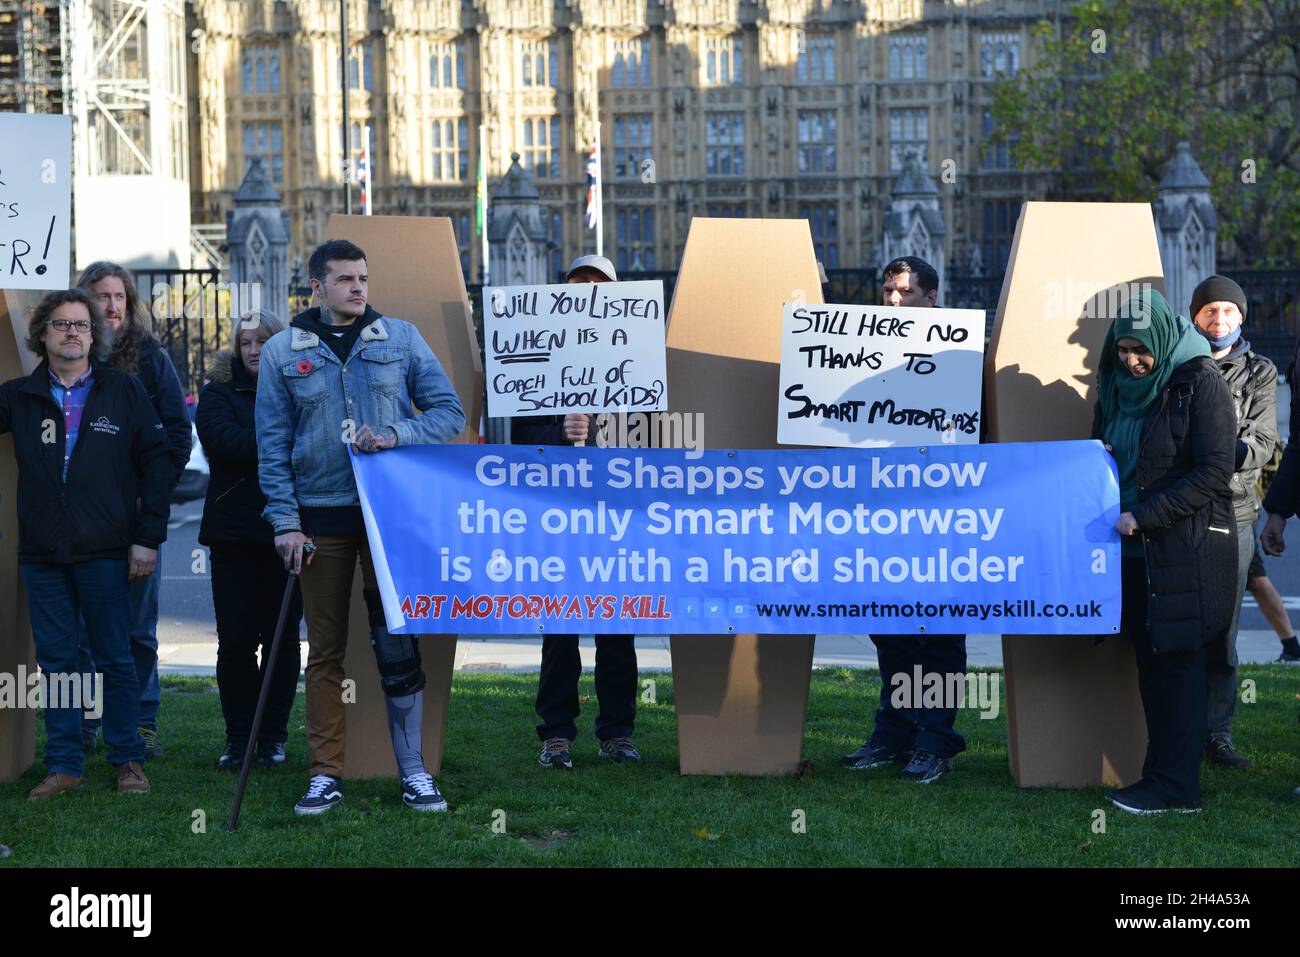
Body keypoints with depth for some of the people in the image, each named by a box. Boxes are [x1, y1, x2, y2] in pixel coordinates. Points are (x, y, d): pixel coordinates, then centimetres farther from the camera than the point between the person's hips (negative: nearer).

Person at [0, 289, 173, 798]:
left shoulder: (124, 391, 3)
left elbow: (156, 463, 2)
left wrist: (148, 536, -4)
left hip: (106, 552, -2)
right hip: (42, 554, 2)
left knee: (115, 659, 4)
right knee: (55, 661, 7)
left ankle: (128, 759, 13)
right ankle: (64, 764, 14)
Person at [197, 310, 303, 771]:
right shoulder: (220, 392, 6)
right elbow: (221, 440, -13)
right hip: (235, 533, 0)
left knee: (282, 637, 4)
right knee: (235, 640, 1)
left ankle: (273, 737, 14)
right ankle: (238, 738, 11)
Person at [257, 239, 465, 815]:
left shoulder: (401, 338, 5)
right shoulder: (282, 352, 5)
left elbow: (449, 412, 4)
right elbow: (272, 444, 4)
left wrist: (397, 434, -14)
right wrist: (284, 522, -4)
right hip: (320, 520, 1)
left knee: (397, 643, -2)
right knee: (325, 651, 6)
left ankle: (413, 770, 8)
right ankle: (326, 774, 13)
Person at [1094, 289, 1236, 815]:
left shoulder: (1201, 383, -10)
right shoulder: (1117, 386, 12)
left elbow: (1213, 474, -15)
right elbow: (1106, 451, 26)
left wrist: (1144, 516, -18)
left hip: (1186, 549, -7)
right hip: (1134, 549, 7)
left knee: (1177, 663, -4)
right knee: (1151, 661, 8)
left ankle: (1174, 786, 1)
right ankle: (1163, 774, 14)